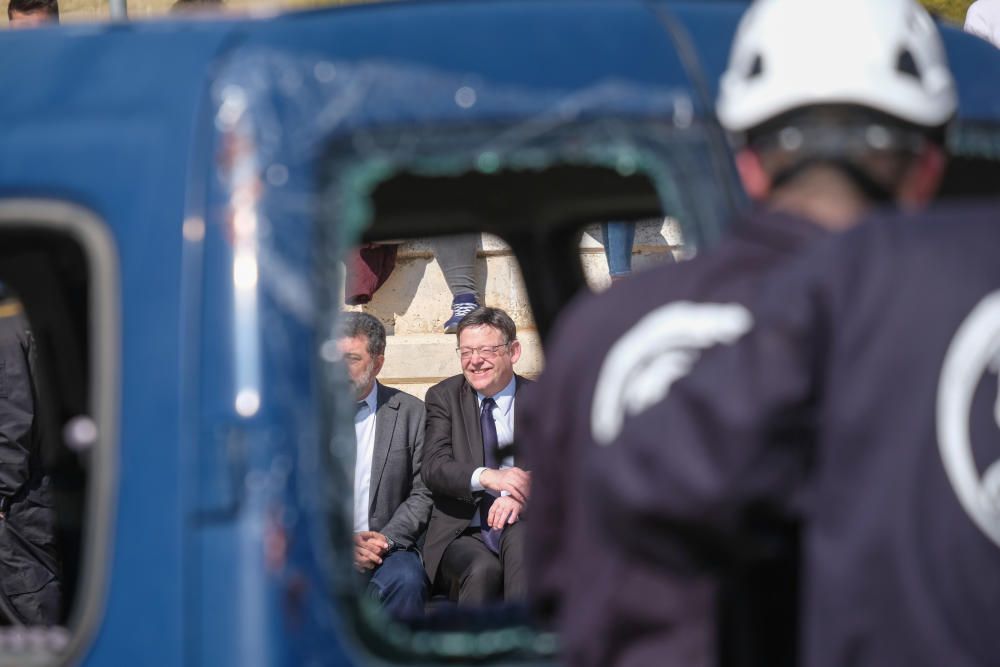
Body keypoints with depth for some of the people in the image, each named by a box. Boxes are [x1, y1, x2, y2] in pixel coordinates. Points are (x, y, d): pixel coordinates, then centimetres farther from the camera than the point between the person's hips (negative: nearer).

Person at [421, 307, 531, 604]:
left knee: (518, 535, -36)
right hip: (461, 534, 0)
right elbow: (434, 468, -5)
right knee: (483, 569, -34)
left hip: (524, 530, 0)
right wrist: (486, 476, -27)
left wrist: (521, 497, -27)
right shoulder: (443, 397, 10)